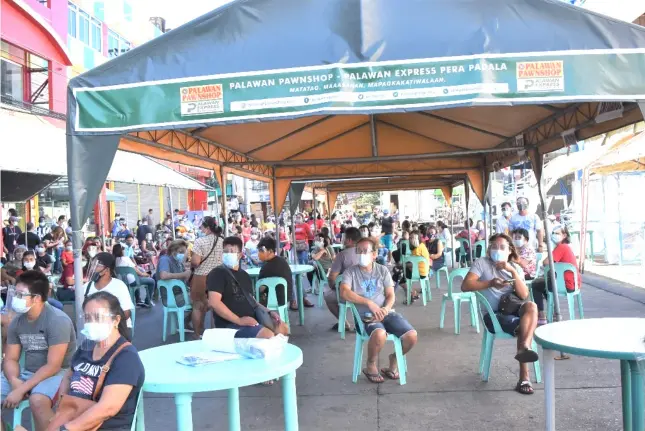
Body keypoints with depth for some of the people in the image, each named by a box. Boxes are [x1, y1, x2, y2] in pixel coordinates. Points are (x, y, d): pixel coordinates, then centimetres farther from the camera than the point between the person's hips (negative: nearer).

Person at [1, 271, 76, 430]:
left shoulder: (57, 320, -20)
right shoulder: (17, 321, 1)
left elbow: (53, 366, -22)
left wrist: (21, 390, -24)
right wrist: (14, 380, -16)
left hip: (58, 373, -7)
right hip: (27, 372, 7)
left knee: (37, 401, -35)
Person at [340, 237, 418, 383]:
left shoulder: (383, 270, 9)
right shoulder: (350, 272, 0)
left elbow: (391, 295, 6)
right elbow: (344, 293, -17)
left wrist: (386, 308, -17)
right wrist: (369, 302, -24)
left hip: (386, 313, 4)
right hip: (366, 316, -3)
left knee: (411, 336, -18)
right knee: (379, 334, -36)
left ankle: (394, 358, 14)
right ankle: (371, 366, -6)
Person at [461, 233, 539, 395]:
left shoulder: (516, 268, 14)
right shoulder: (482, 263, 1)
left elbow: (524, 295, -3)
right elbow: (465, 286, -15)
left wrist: (513, 272, -14)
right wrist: (490, 283, -27)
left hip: (512, 310, 4)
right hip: (493, 315, -4)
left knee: (531, 306, -32)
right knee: (525, 325, -30)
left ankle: (524, 347, -44)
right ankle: (524, 376, -31)